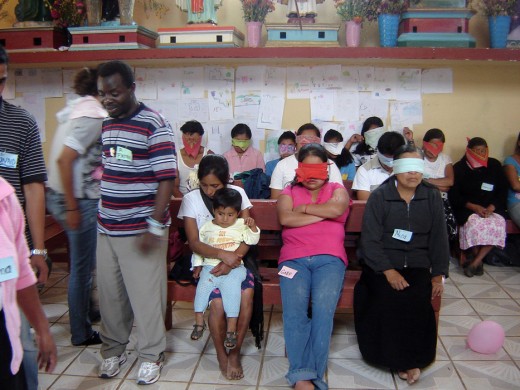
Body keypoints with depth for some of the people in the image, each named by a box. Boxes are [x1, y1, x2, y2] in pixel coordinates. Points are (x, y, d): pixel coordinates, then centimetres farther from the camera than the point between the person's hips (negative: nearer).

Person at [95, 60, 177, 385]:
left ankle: (151, 356, 22)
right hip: (107, 227, 7)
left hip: (141, 230, -6)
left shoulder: (154, 125, -12)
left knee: (146, 296, 4)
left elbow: (167, 178, -16)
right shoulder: (105, 124, 10)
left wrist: (154, 225, -21)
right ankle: (113, 350, 33)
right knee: (109, 294, 14)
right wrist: (100, 214, 16)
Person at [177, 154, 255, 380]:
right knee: (217, 302, -26)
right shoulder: (191, 199, -4)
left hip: (235, 259, 2)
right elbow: (194, 243, -10)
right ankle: (221, 355, 2)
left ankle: (235, 352, -3)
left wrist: (231, 260, -21)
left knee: (246, 295, -26)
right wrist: (222, 254, -28)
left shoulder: (237, 193, 1)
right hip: (206, 261, -1)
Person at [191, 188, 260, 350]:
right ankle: (199, 322, 3)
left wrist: (252, 227, -15)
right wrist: (197, 265, 12)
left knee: (231, 290, -23)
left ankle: (231, 330, -15)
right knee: (202, 288, -17)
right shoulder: (207, 227, 13)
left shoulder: (240, 225, 9)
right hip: (210, 266, 2)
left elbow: (252, 240, 2)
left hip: (233, 268, -2)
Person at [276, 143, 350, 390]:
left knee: (323, 307, -27)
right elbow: (285, 218, -1)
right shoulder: (289, 192, 22)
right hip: (294, 258, 1)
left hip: (330, 258, 0)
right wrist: (322, 214, 1)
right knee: (294, 308, -26)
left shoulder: (337, 189, 21)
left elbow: (336, 209, -5)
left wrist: (304, 208, 5)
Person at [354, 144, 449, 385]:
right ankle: (399, 358, -6)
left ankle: (412, 358, -4)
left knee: (417, 300, -25)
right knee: (391, 298, -27)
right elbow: (370, 240, -8)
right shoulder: (380, 196, -2)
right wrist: (388, 270, -18)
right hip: (382, 263, -2)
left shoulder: (432, 197, 8)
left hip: (417, 265, 2)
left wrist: (438, 274, 2)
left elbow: (439, 238, 10)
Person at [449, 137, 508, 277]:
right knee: (474, 223, -34)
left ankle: (475, 261, -21)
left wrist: (491, 208, -10)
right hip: (467, 208, -2)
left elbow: (503, 190, 8)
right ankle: (478, 259, -10)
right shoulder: (459, 168, 2)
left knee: (498, 224, -29)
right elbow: (453, 196, -2)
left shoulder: (494, 165, 10)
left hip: (492, 207, 3)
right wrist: (474, 207, -15)